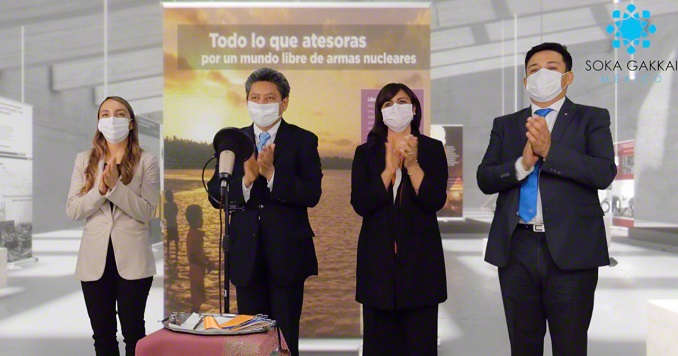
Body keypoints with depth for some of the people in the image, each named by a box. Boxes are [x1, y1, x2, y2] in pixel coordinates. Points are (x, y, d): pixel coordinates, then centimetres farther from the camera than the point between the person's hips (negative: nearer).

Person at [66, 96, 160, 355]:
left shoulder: (146, 162, 0)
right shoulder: (84, 160, 9)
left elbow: (147, 212, -10)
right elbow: (72, 210, 1)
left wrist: (116, 186, -20)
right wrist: (100, 189, -14)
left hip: (132, 259, -3)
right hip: (95, 259, 3)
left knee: (133, 331, 4)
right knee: (102, 333, 10)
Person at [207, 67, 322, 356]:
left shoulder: (303, 141, -1)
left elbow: (312, 195, -12)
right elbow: (215, 196, 1)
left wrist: (271, 173, -22)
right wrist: (246, 179, -17)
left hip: (287, 254, -2)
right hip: (246, 254, 3)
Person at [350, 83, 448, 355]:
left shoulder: (432, 149, 4)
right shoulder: (366, 153, 8)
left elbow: (436, 201, -7)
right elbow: (360, 204, -5)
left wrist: (412, 165, -18)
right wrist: (390, 169, -14)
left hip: (420, 257, -1)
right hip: (378, 258, 1)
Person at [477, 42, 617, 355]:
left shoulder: (591, 118, 5)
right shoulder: (505, 125, 14)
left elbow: (604, 173, -10)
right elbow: (484, 179, 3)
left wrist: (550, 150, -19)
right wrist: (522, 163, -14)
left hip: (570, 249, -2)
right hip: (516, 249, 3)